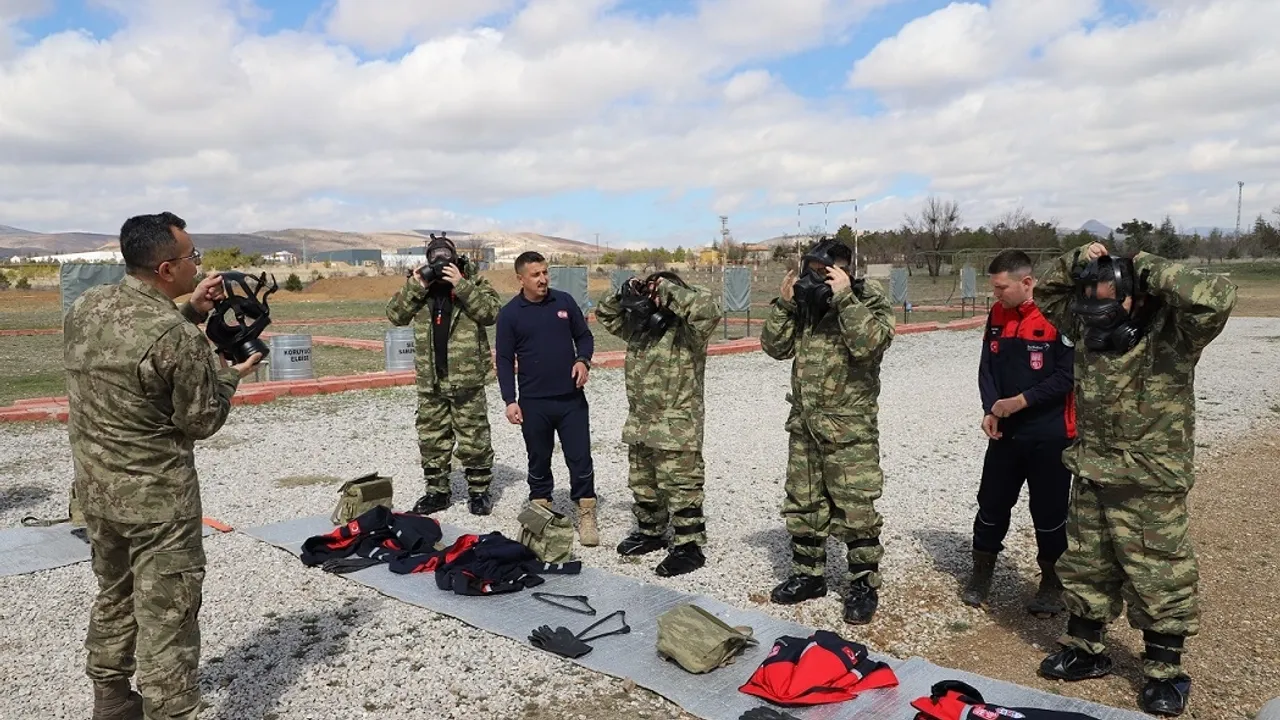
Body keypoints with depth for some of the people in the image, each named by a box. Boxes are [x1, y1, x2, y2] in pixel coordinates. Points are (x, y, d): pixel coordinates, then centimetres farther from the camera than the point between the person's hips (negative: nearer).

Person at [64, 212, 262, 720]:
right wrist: (231, 373, 0)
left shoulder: (83, 308, -2)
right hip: (158, 500, -8)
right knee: (167, 620, 3)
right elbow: (200, 421, -15)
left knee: (115, 598, 25)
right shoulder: (179, 339, -25)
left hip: (94, 489, 8)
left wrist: (190, 312, 6)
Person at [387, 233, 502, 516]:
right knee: (431, 439, 11)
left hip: (467, 378, -3)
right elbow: (394, 315, 0)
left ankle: (479, 490, 18)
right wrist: (415, 287, -12)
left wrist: (461, 285, -22)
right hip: (430, 380, 4)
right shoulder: (418, 286, 7)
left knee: (474, 439, 4)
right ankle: (437, 491, 24)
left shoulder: (474, 281, -3)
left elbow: (491, 312, -17)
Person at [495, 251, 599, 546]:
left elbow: (584, 336, 12)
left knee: (580, 458, 2)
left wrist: (583, 360, -9)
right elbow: (505, 360, 0)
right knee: (539, 461, 11)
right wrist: (510, 401, -6)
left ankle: (586, 516, 14)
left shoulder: (564, 301, 3)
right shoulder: (510, 313, -3)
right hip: (533, 402, -1)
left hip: (572, 399, 1)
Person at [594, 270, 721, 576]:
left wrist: (668, 290, -25)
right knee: (642, 484, 20)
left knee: (681, 488, -2)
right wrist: (625, 293, 2)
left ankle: (689, 547, 7)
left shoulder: (687, 330, -13)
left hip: (677, 428, -8)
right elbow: (605, 313, 20)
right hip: (640, 425, 8)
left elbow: (708, 308, -33)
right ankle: (649, 532, 36)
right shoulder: (639, 326, 9)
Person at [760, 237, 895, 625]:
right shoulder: (804, 304, 7)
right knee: (802, 505, 14)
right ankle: (808, 575, 28)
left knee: (855, 509, 0)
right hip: (804, 422, 6)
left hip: (849, 426, -6)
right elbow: (775, 346, 4)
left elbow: (868, 345, -27)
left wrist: (845, 297, -26)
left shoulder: (870, 302, -9)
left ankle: (864, 585, 15)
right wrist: (784, 303, -7)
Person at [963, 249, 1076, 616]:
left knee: (1049, 513, 7)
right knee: (991, 504, 12)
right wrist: (990, 409, -7)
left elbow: (1068, 375, -16)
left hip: (1049, 435, -5)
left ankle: (1052, 583, 25)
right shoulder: (998, 314, 4)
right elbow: (987, 368, 7)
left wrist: (1020, 400, -18)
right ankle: (981, 574, 28)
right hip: (1005, 432, 5)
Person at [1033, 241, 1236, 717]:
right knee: (1084, 570, 17)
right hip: (1091, 481, 6)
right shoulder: (1089, 329, 3)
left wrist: (1151, 271, -22)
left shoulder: (1172, 333, -14)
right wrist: (1077, 262, -2)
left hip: (1151, 487, -6)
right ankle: (1084, 649, 34)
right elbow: (1048, 293, 16)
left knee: (1158, 580, 6)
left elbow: (1216, 298, -32)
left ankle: (1165, 671, 23)